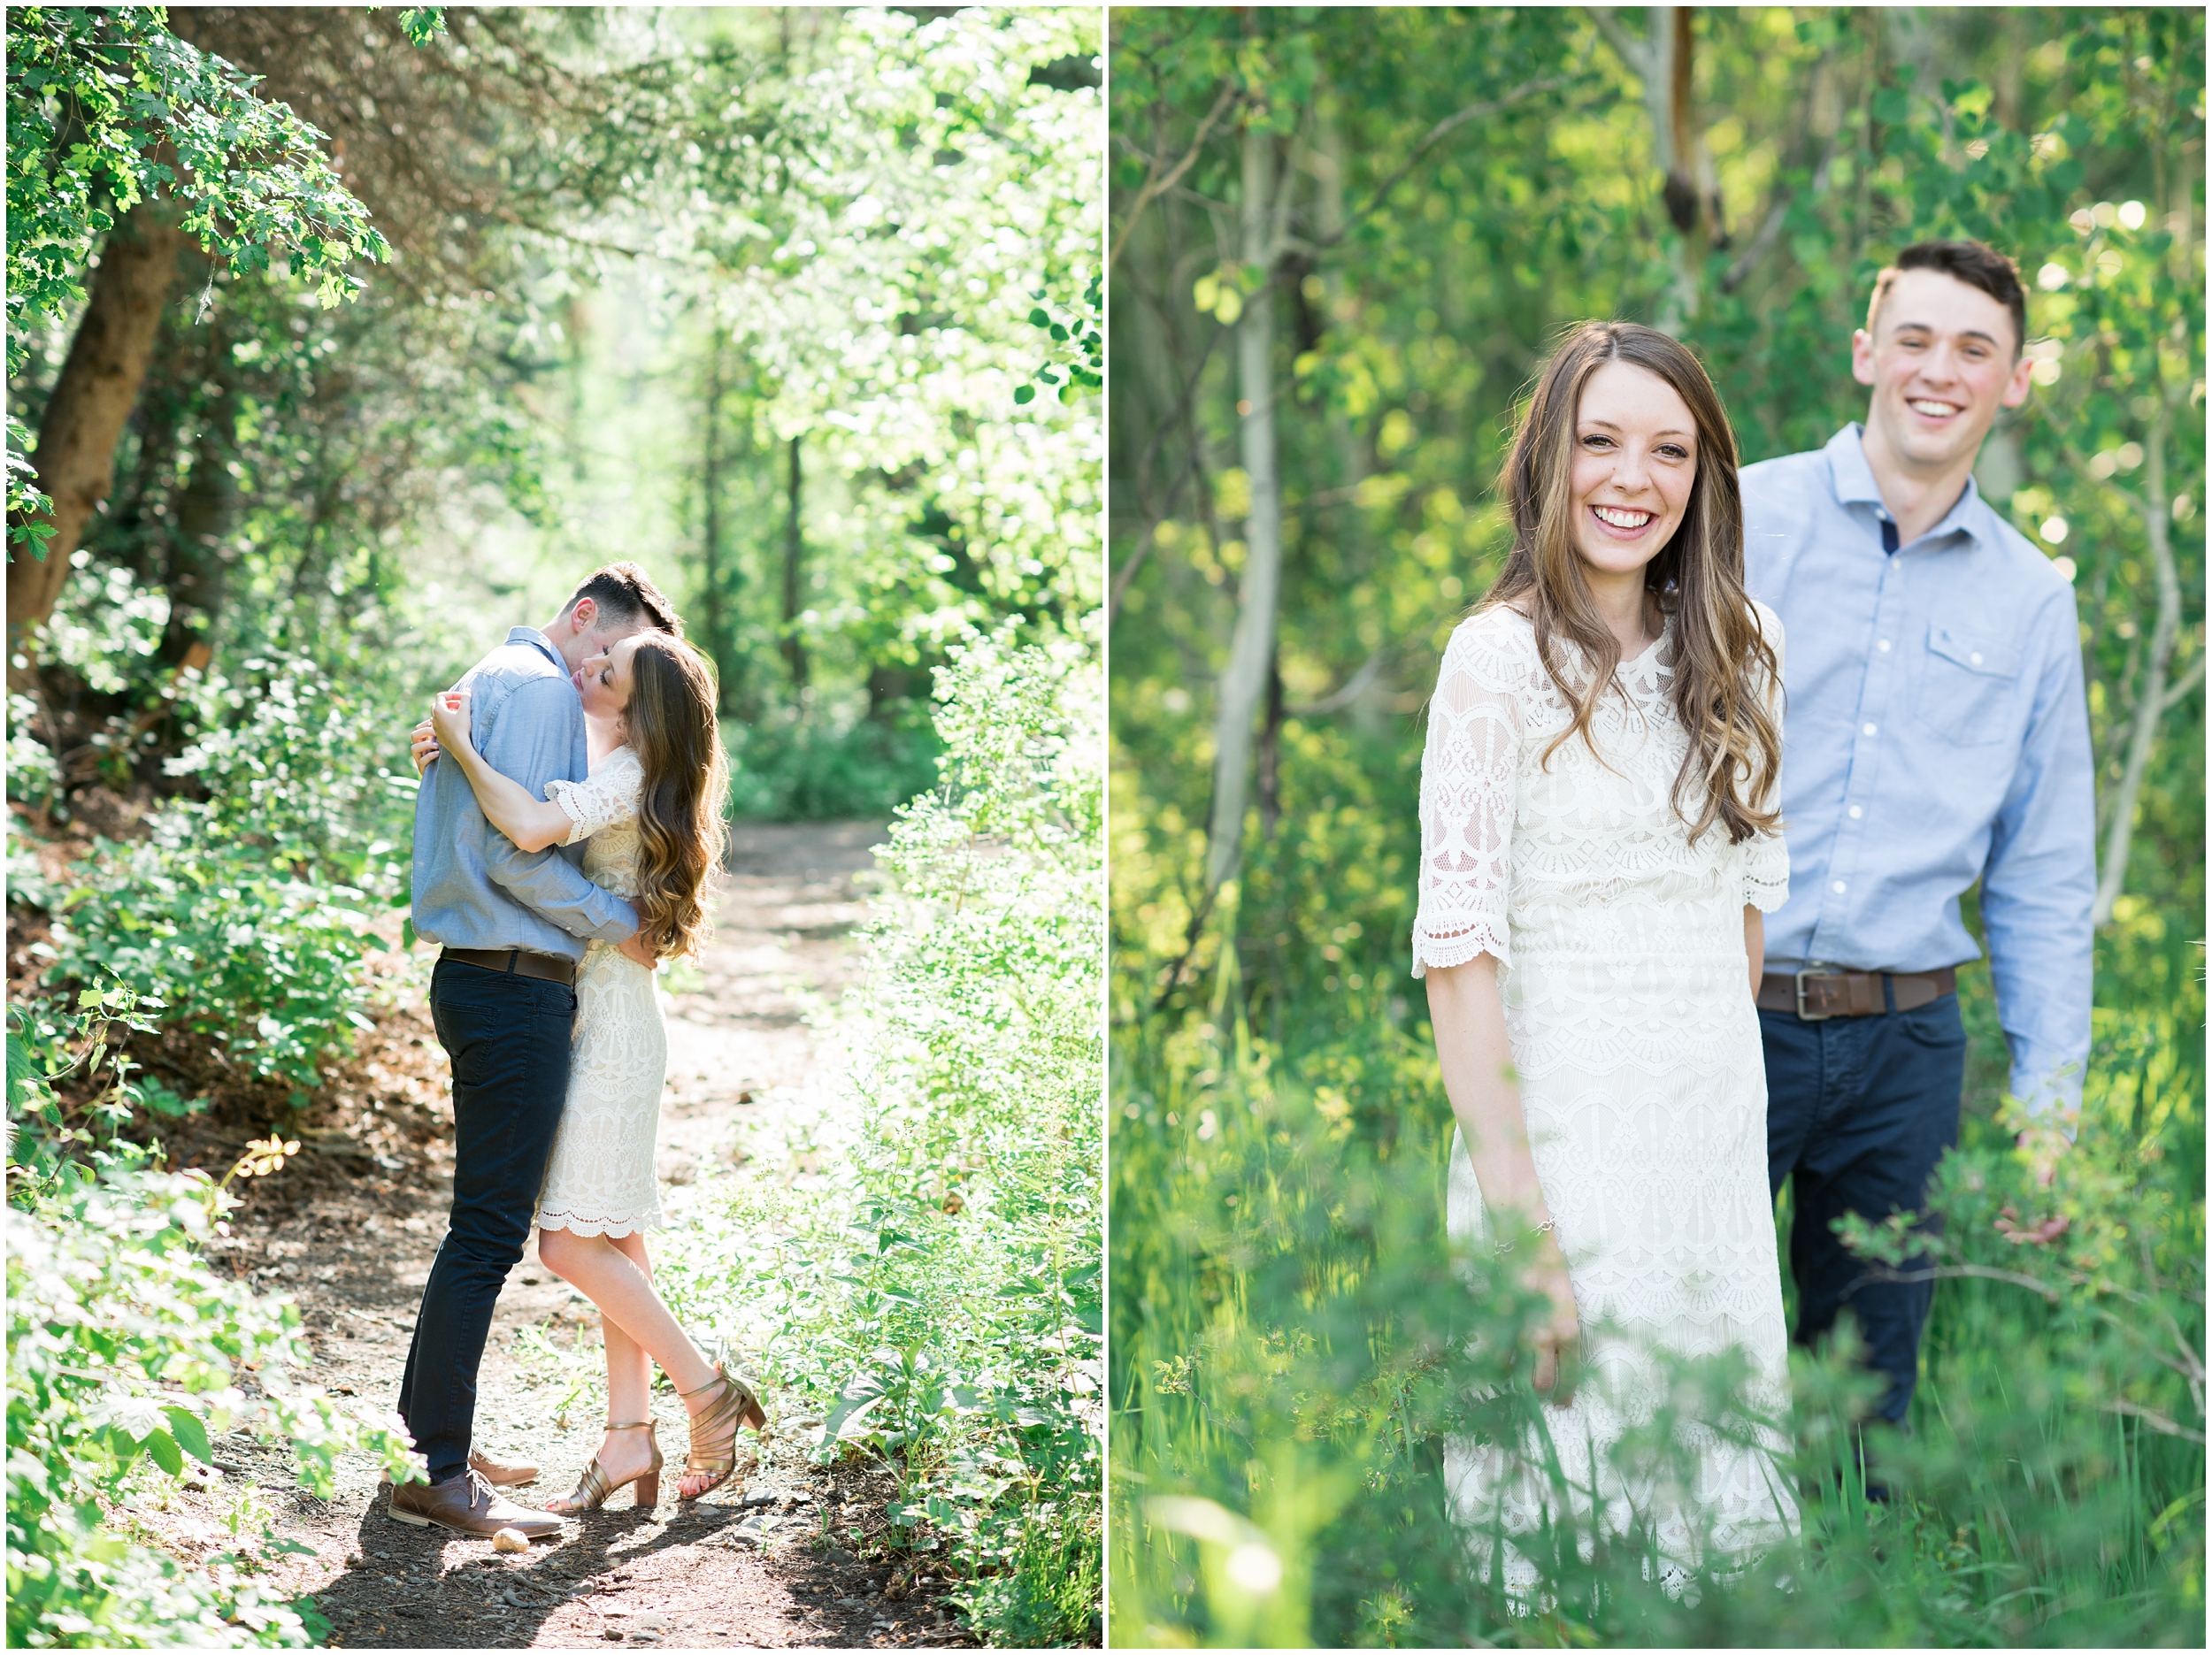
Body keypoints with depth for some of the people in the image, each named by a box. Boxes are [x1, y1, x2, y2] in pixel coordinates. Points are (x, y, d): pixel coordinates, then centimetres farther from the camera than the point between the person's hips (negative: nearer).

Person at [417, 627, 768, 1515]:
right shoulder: (608, 771, 14)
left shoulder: (626, 774, -16)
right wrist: (451, 754, 3)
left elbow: (532, 829, -33)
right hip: (596, 1018, 10)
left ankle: (708, 1390, -1)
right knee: (613, 1239, 8)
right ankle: (629, 1433, 10)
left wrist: (462, 746, -20)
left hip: (612, 1023, -10)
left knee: (572, 1242, -10)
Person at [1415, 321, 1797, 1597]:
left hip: (1725, 1125, 6)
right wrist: (1518, 1227, -20)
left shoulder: (1739, 650, 6)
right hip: (1565, 1123, -5)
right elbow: (1458, 948, -16)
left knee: (1715, 1508, 13)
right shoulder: (1502, 657, -12)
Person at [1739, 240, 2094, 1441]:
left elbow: (2045, 877, 14)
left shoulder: (2032, 598, 10)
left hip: (1908, 1041, 3)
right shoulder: (1742, 521, -1)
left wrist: (2049, 1100, 9)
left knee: (1869, 1393, 10)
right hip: (1722, 1017, -3)